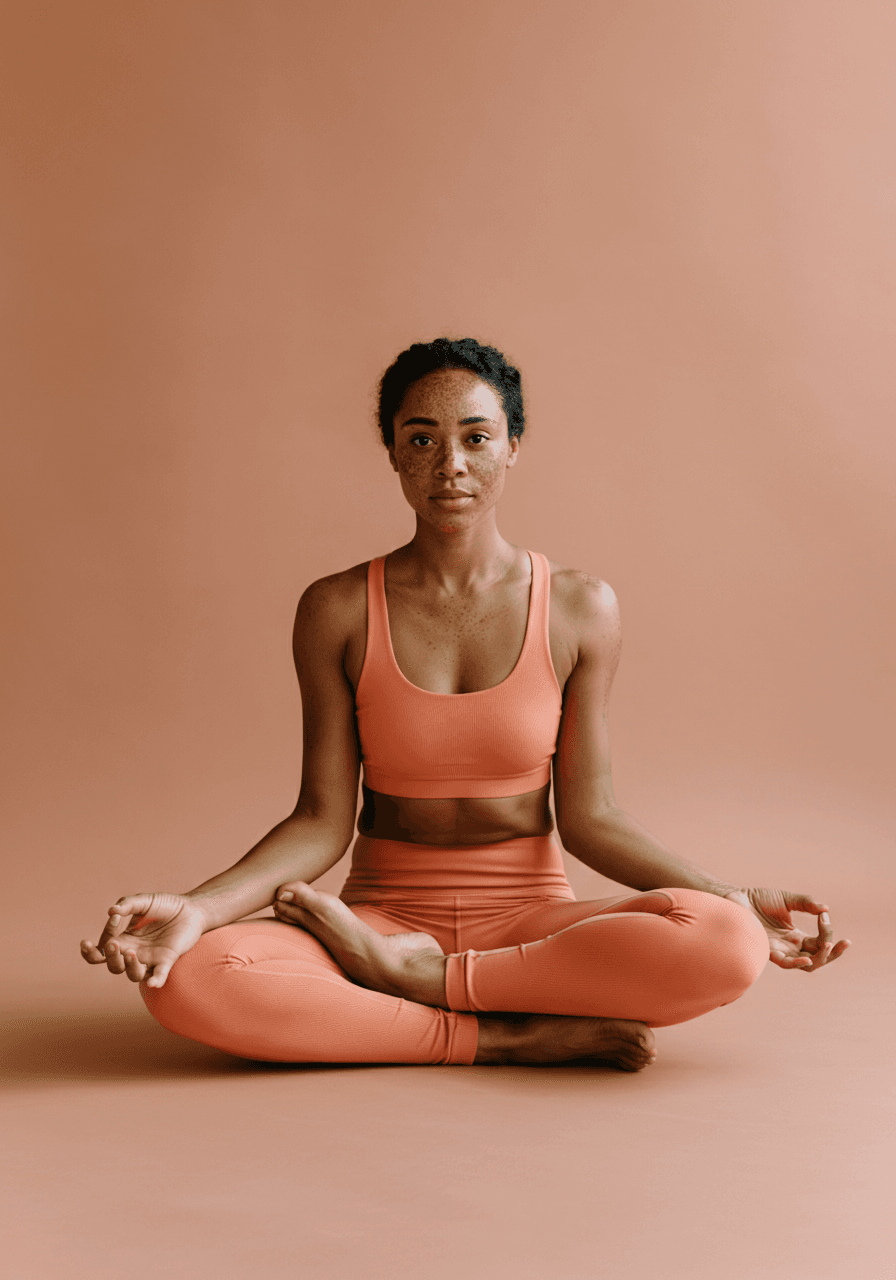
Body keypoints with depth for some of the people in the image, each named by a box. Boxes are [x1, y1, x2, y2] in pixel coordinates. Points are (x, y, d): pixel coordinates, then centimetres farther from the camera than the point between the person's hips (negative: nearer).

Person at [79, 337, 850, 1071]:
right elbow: (323, 820, -3)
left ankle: (408, 974, -15)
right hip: (381, 912, 0)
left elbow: (589, 817, 0)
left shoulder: (580, 609, -1)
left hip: (529, 919, 1)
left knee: (723, 942, -31)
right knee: (187, 978, -30)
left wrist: (737, 902, -12)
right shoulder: (337, 612, -1)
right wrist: (196, 906, -19)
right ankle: (523, 1035, -22)